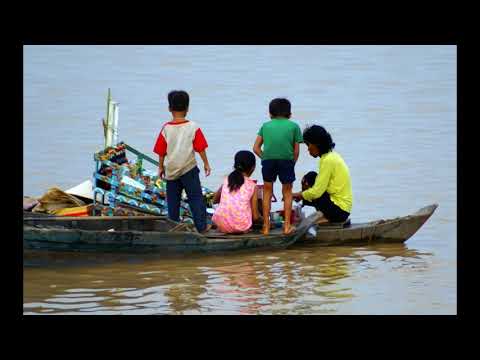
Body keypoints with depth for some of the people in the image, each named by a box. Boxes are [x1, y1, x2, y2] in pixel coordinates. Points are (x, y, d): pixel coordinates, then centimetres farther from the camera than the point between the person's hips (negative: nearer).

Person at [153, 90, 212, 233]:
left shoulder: (166, 129, -4)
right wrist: (206, 163, 9)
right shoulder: (193, 127, -7)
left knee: (173, 200, 11)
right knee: (196, 198, 4)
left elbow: (161, 151, 2)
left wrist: (161, 167, 15)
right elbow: (200, 148, -4)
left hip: (171, 169, 2)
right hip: (188, 168, -2)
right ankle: (202, 225, 2)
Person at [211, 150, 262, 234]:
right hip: (241, 227, -1)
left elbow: (215, 200, 19)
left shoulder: (226, 180, 5)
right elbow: (255, 216, 0)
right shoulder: (252, 186, -1)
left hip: (222, 225, 1)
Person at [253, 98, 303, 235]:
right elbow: (296, 150, 9)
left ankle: (266, 226, 17)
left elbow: (256, 148, 13)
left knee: (267, 192, 15)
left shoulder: (265, 125, 20)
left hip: (268, 159, 1)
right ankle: (287, 226, 13)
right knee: (287, 192, 14)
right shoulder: (293, 126, 15)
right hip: (286, 159, -1)